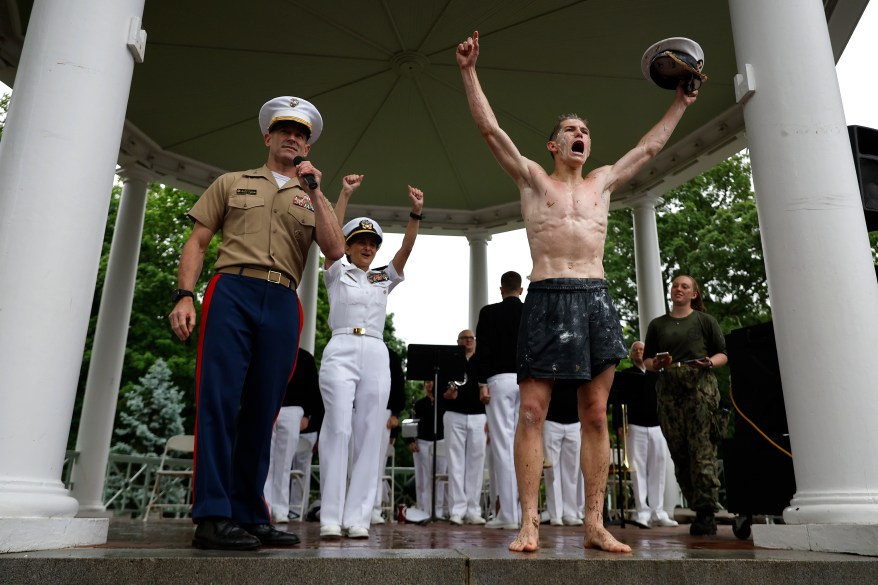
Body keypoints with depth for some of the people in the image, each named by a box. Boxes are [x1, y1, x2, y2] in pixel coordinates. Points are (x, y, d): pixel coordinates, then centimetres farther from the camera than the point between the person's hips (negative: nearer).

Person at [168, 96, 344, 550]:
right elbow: (197, 242, 11)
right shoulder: (232, 183, 18)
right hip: (232, 292, -2)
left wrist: (314, 192, -2)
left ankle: (248, 514, 10)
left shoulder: (313, 199, 21)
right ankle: (212, 517, -8)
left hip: (283, 304, 2)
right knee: (219, 400, -11)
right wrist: (184, 295, -3)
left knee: (262, 410, 2)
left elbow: (335, 250, 3)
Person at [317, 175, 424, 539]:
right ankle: (331, 517, -6)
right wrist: (344, 194, -12)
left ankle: (357, 517, 2)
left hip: (376, 355, 3)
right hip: (341, 351, -3)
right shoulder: (336, 274, 11)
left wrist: (416, 213, -8)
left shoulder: (384, 278, 19)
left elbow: (407, 247, 6)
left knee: (369, 434, -1)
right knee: (338, 429, -10)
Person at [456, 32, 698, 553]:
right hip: (547, 300, -3)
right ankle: (529, 523, -2)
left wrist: (681, 104, 37)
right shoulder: (532, 178, 11)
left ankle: (595, 524, 8)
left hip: (596, 300, 4)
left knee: (596, 415, 2)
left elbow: (651, 145, 31)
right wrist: (470, 72, 1)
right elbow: (491, 129, 5)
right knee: (532, 412, -8)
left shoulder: (603, 182, 21)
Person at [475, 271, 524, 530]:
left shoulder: (489, 312, 1)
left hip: (500, 380, -3)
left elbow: (484, 350, -6)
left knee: (502, 445, -4)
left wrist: (482, 384, -5)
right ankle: (525, 511, 8)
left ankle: (508, 514, -5)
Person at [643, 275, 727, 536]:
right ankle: (698, 509, 6)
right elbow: (646, 360, 19)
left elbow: (723, 354, 11)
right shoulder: (657, 324, 21)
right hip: (668, 388, 3)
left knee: (702, 449, -12)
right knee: (679, 452, -1)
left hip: (701, 385, -3)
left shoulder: (705, 321, 15)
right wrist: (657, 364, -3)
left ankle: (707, 512, -9)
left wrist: (710, 362, -10)